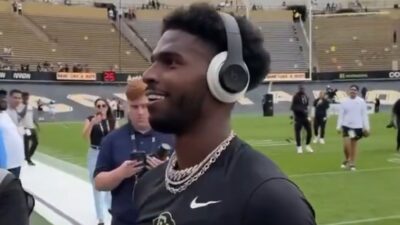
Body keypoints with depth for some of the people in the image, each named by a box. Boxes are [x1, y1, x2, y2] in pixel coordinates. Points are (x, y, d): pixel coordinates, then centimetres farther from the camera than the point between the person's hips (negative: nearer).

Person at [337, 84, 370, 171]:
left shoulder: (361, 101, -1)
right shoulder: (344, 102, 0)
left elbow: (364, 115, 1)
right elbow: (341, 115, 2)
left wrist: (366, 127, -2)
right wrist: (339, 126, -4)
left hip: (357, 126, 0)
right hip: (346, 126, 0)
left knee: (354, 145, 9)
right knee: (346, 144, -9)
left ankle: (352, 163, 19)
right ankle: (347, 160, 16)